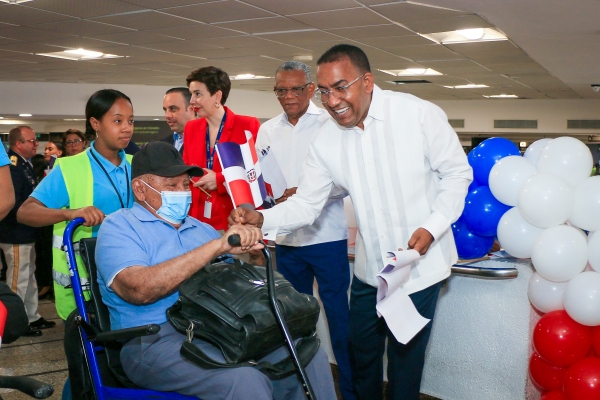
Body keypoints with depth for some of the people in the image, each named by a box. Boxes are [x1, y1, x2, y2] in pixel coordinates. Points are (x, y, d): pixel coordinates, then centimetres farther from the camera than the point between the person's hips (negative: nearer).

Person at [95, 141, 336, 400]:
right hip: (156, 340, -6)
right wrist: (217, 246, -21)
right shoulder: (118, 227, 1)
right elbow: (139, 289, -19)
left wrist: (251, 247, -6)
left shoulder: (202, 229, 22)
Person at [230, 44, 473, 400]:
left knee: (406, 356, 10)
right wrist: (261, 218, -22)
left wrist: (432, 227, -19)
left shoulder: (420, 114, -16)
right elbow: (306, 205, -4)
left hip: (421, 264, -4)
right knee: (361, 351, 19)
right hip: (369, 268, 4)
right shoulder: (326, 139, -5)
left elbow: (457, 173, -7)